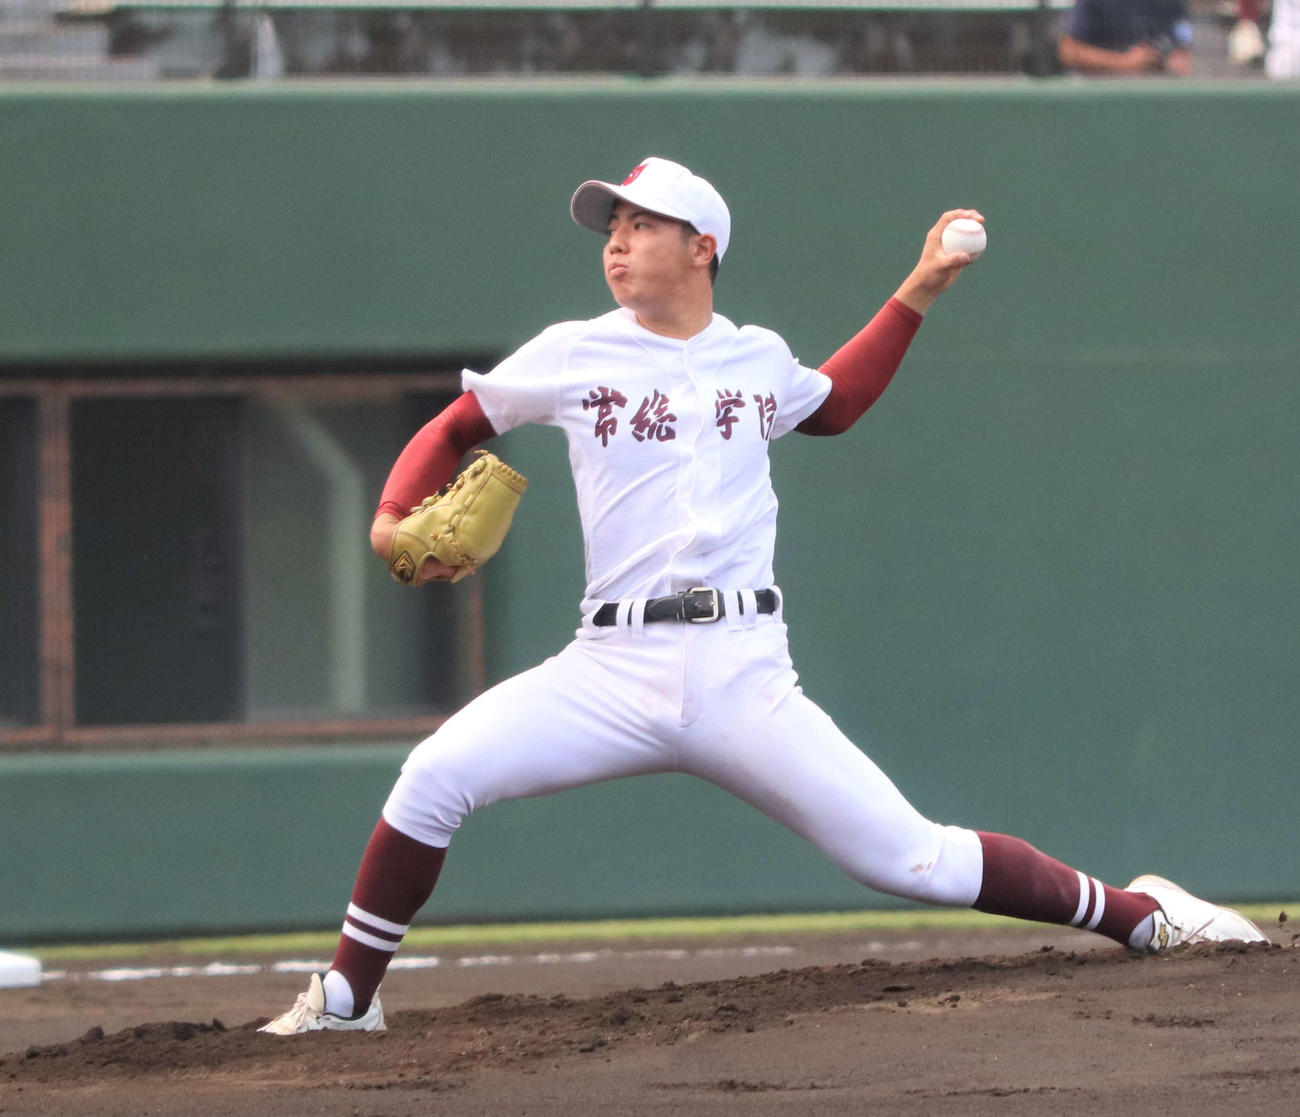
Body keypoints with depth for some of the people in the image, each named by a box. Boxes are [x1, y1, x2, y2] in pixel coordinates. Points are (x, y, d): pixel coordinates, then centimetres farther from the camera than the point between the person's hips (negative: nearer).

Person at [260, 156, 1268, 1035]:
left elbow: (832, 405, 35)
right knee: (435, 777, -20)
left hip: (742, 677, 0)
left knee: (908, 857, -7)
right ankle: (347, 1000, -5)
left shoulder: (758, 359, 12)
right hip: (613, 670, 0)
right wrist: (393, 521, -4)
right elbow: (453, 429, 15)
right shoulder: (572, 356, 6)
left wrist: (919, 293, 28)